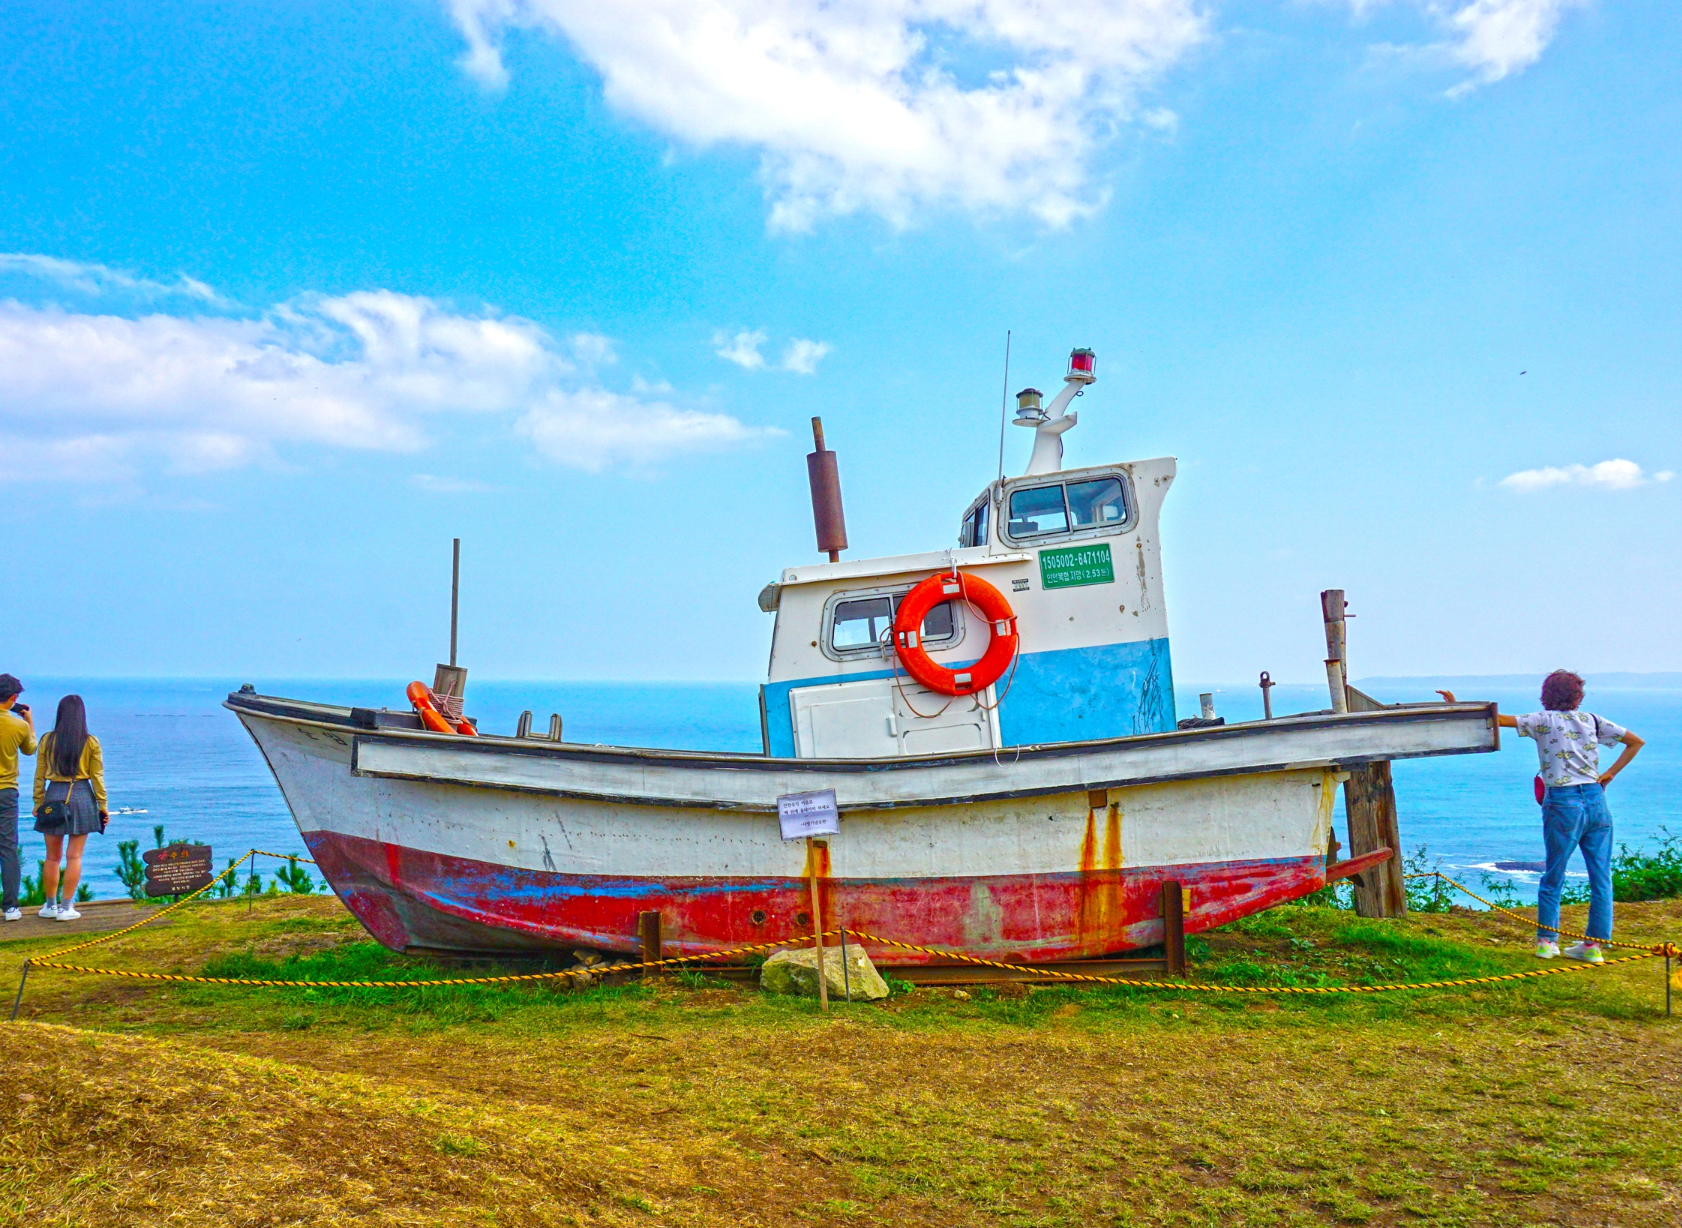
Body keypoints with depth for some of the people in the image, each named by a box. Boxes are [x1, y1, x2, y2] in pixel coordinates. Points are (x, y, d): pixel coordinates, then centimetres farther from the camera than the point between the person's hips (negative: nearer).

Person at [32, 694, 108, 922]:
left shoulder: (47, 740, 0)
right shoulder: (91, 742, -3)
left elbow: (39, 775, 3)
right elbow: (97, 777, 0)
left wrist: (38, 802, 11)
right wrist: (102, 806, 5)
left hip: (54, 796, 1)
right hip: (82, 796, -1)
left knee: (52, 857, 12)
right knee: (74, 857, 3)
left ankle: (50, 905, 20)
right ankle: (66, 908, 4)